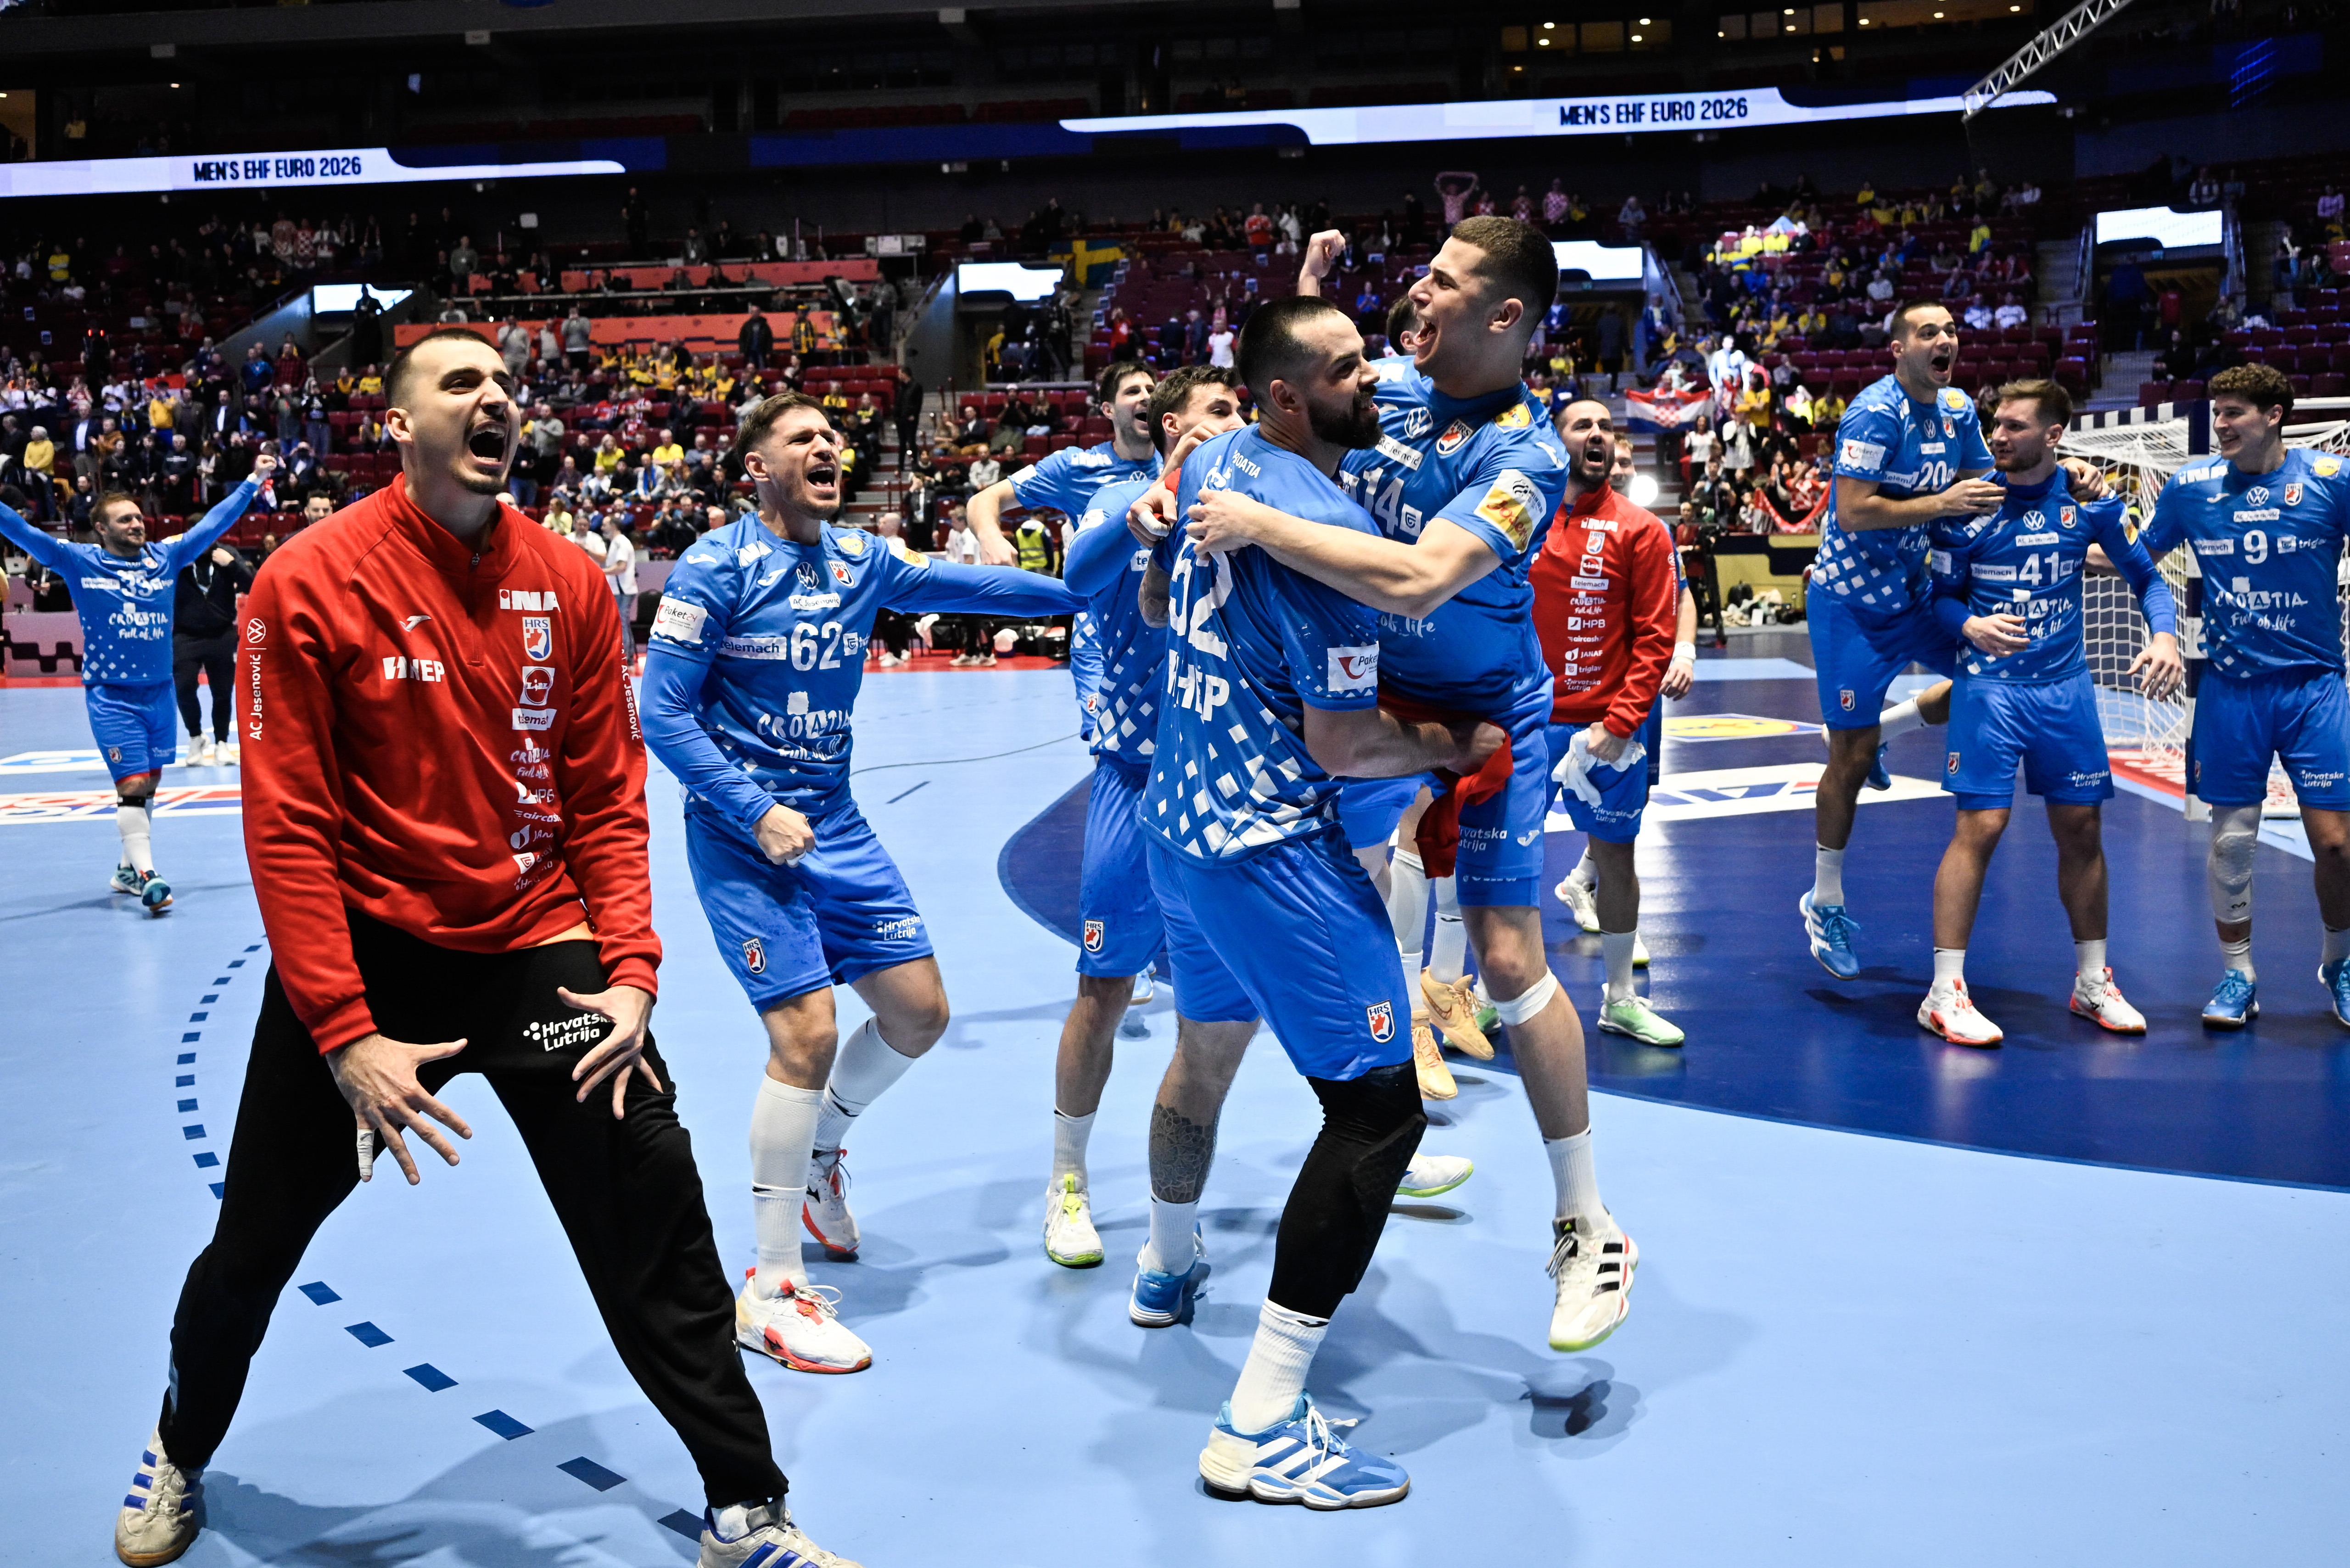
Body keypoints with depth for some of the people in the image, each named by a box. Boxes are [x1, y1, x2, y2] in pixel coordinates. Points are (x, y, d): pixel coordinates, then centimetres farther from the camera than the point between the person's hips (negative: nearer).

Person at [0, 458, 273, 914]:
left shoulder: (165, 557, 5)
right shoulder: (80, 562, -3)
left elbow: (215, 522, 9)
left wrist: (253, 481, 9)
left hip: (160, 691, 4)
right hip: (111, 696, -4)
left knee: (149, 783, 11)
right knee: (132, 784, -11)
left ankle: (127, 869, 24)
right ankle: (145, 876, -13)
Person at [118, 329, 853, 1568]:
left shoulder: (570, 585, -1)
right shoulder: (308, 582, -10)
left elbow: (608, 797, 4)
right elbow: (288, 827, -11)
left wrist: (630, 970, -7)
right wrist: (345, 1035, -16)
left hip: (538, 950, 2)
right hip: (362, 954, -1)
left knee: (661, 1249, -2)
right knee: (253, 1246, 15)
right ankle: (180, 1451, 46)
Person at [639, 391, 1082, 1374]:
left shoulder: (859, 561, 6)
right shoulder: (716, 568, -10)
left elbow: (966, 585, 8)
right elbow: (662, 714, -12)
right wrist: (756, 814, -18)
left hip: (836, 823, 7)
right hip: (743, 834, -7)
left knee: (919, 1012, 7)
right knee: (807, 1030, -15)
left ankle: (817, 1155, 36)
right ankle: (770, 1292, -3)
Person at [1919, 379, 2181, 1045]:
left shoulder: (2090, 500, 0)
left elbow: (2144, 574, 6)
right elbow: (1941, 595, 0)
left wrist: (2164, 636, -11)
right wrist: (1970, 626, -21)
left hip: (2066, 688, 3)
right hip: (1990, 685, -3)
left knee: (2081, 830, 8)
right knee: (1980, 827, -11)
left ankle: (2093, 983, 24)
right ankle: (1944, 993, -5)